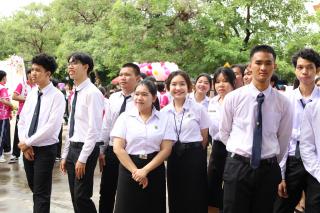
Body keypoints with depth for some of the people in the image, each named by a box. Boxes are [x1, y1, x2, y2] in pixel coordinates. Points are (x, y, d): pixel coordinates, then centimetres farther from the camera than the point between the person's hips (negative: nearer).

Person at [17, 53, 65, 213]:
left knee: (41, 193, 2)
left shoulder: (57, 96, -13)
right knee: (34, 188, 19)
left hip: (45, 149, -6)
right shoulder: (32, 93, 6)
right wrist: (23, 143, -6)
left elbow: (52, 126, -20)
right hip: (27, 148, 6)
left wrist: (28, 142, -15)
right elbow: (22, 121, 8)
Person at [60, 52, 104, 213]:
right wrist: (65, 155, 15)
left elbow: (94, 128, -19)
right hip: (73, 147, 8)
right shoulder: (75, 94, 12)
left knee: (82, 196, -4)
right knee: (75, 197, 13)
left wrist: (83, 158, -19)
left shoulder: (92, 93, -14)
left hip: (86, 149, -8)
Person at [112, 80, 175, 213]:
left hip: (154, 170, 1)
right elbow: (118, 148, -5)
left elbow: (166, 149, -4)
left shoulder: (164, 119, 1)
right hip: (129, 169, 0)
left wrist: (145, 170, -12)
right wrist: (135, 171, -12)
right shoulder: (125, 117, 1)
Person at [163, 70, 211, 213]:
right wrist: (175, 151, 9)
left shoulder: (198, 108, -6)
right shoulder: (165, 111, 3)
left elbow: (204, 137, 2)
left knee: (195, 199, 3)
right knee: (175, 198, 11)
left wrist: (194, 150, 8)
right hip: (173, 157, 3)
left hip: (194, 156, -3)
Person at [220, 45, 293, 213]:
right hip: (237, 167, -1)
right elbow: (224, 132, 7)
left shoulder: (283, 102, 0)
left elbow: (284, 137, 11)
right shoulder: (233, 97, -4)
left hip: (268, 170, 2)